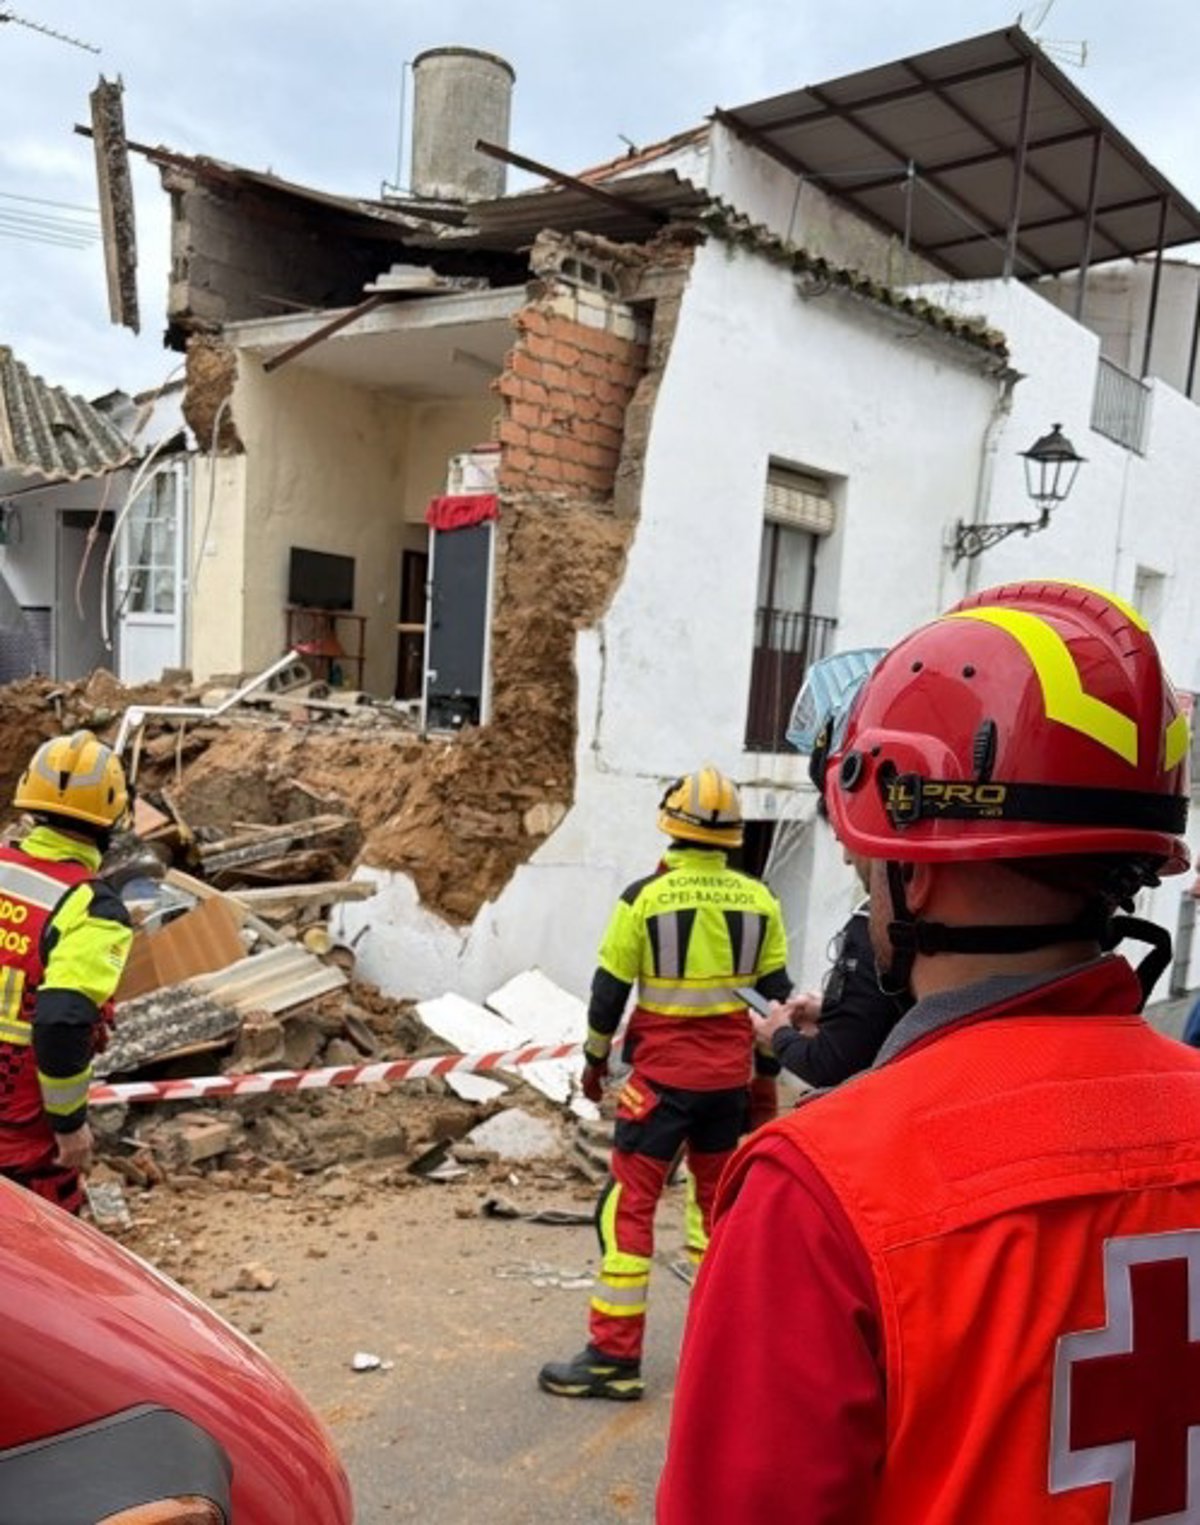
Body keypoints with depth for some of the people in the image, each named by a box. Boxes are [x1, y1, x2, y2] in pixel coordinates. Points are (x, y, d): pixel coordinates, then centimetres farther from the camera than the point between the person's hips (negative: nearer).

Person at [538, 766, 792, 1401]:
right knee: (717, 1196, 20)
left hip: (663, 1073, -5)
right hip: (730, 1074, 5)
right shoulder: (758, 900, -1)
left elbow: (610, 988, -7)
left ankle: (614, 1355, 4)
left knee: (629, 1205, 2)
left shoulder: (644, 897, -13)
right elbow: (776, 991, 6)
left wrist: (595, 1057, 8)